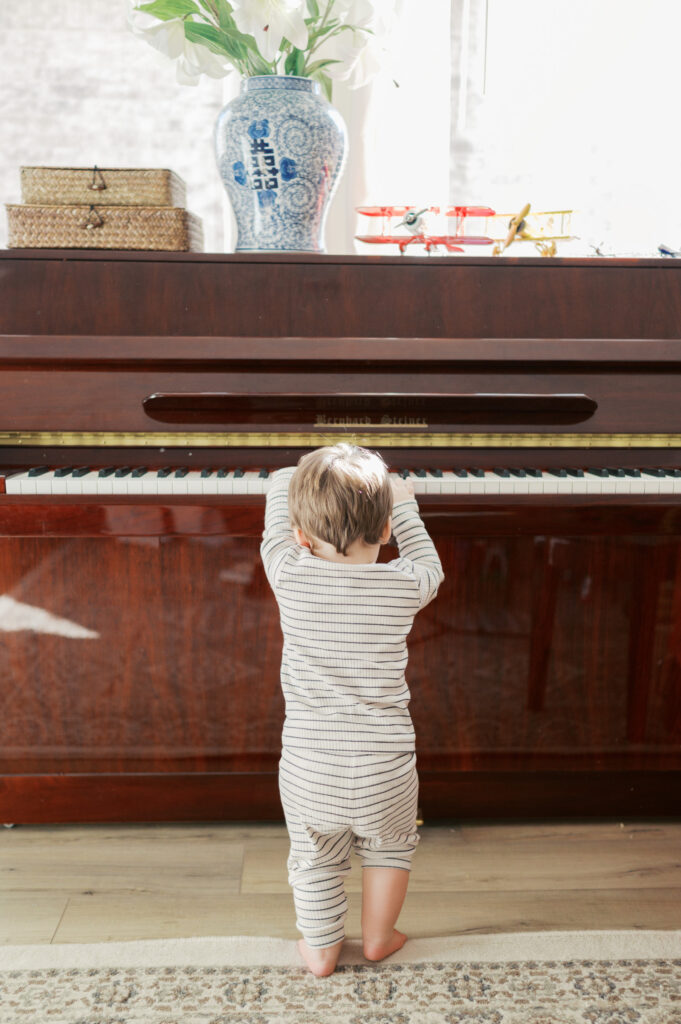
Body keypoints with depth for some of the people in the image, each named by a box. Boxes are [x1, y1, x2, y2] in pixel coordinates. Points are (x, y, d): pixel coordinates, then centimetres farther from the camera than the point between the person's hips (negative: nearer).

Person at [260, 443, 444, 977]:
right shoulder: (404, 586, -14)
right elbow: (429, 565, 10)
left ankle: (322, 949, 41)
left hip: (309, 765, 0)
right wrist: (403, 501, 23)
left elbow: (276, 528, 7)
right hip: (385, 764, 1)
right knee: (390, 847, 29)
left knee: (315, 861, 24)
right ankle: (378, 936, 44)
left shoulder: (290, 577, -15)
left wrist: (289, 480, 26)